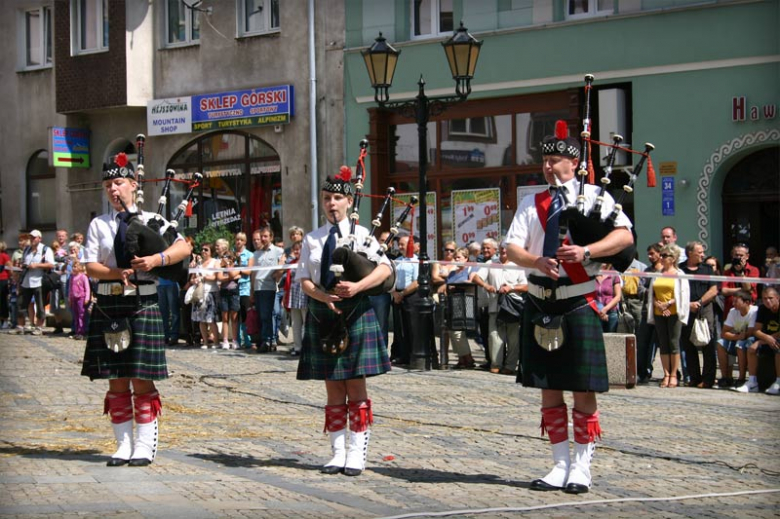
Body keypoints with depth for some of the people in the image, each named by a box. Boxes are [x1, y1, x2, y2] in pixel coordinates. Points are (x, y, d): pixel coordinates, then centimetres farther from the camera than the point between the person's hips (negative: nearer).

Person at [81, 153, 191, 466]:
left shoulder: (150, 220, 5)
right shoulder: (98, 225, 10)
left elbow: (184, 247, -4)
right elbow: (91, 267, 2)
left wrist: (157, 259, -20)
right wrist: (119, 273, -16)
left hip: (142, 306, -2)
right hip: (108, 307, 2)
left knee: (142, 379, -2)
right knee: (116, 381, 6)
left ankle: (144, 446, 4)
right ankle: (124, 445, 12)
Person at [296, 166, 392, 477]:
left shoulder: (361, 234, 2)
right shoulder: (312, 239, 9)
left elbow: (385, 268, -7)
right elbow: (304, 279, 4)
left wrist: (357, 287, -21)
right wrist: (324, 297, -15)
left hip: (355, 314, -3)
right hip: (322, 315, 3)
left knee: (355, 386, -1)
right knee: (333, 387, 6)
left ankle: (356, 454, 3)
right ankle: (338, 453, 11)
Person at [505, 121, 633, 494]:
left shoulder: (594, 196, 1)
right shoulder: (532, 203, 11)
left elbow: (625, 236, -10)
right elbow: (512, 248, 2)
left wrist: (586, 251, -24)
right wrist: (537, 261, -19)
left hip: (578, 303, -4)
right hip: (539, 304, 4)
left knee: (583, 390, -1)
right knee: (549, 389, 7)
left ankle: (582, 467, 8)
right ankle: (560, 465, 15)